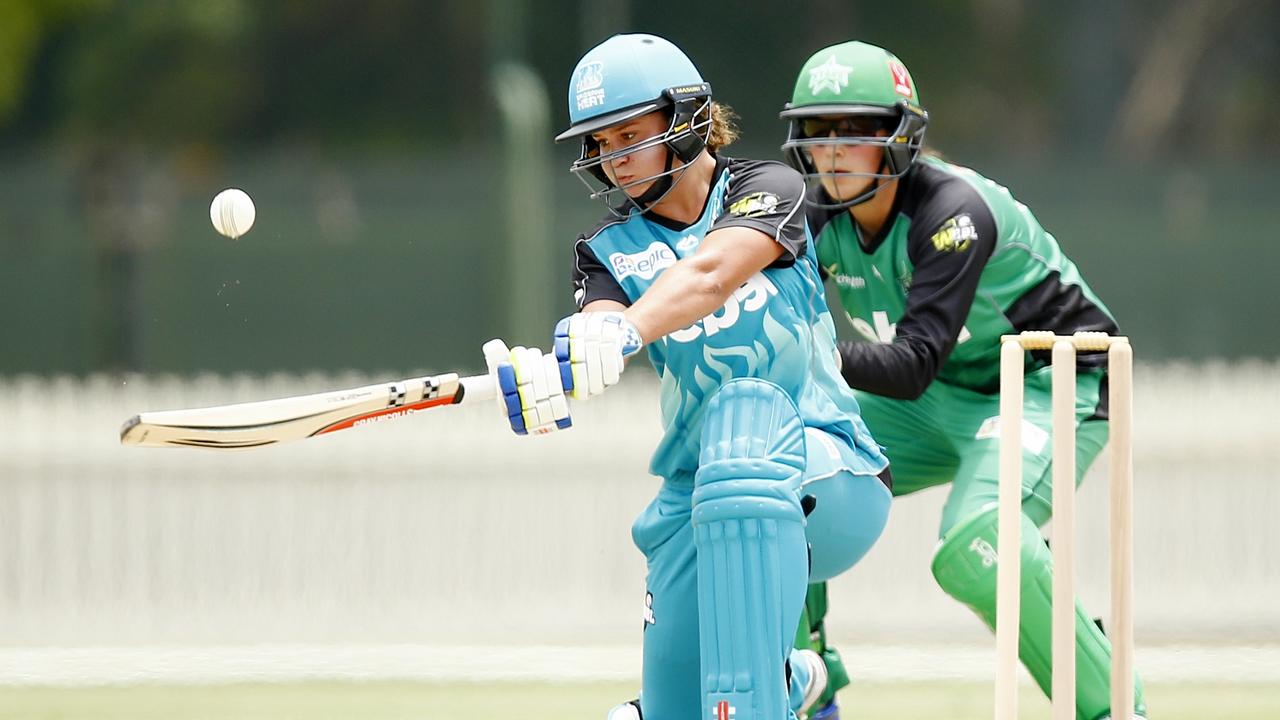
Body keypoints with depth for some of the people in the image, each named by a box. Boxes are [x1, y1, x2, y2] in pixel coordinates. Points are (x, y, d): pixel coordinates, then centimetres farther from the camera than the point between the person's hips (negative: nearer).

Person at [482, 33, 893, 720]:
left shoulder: (765, 189, -3)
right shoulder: (609, 250, 8)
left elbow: (709, 276, -25)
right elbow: (600, 323, -15)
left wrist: (622, 336, -45)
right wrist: (546, 378, -40)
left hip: (827, 476, -5)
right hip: (699, 495, 5)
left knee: (743, 407, -38)